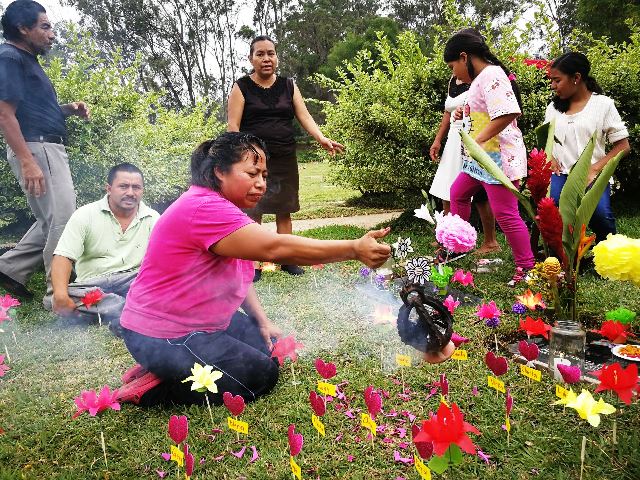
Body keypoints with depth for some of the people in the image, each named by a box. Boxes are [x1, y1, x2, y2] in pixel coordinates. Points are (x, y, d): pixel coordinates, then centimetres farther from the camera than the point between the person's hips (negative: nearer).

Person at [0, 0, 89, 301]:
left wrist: (69, 109, 10)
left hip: (49, 149, 10)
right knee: (62, 219, -9)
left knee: (51, 220, 17)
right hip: (35, 149, -10)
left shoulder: (28, 60, 21)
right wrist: (27, 162, -24)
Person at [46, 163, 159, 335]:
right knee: (54, 300, -30)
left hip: (133, 281, 0)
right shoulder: (85, 215, 3)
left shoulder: (152, 218, 5)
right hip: (91, 285, 1)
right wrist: (60, 294, -24)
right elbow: (63, 257, -5)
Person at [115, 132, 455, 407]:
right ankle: (156, 386, 1)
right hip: (163, 335, -10)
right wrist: (354, 249, -38)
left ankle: (166, 369, 16)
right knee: (261, 375, -6)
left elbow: (238, 273, 11)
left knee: (269, 347, 14)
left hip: (202, 321, 10)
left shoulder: (223, 208, 6)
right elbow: (276, 248, -37)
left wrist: (262, 320, 1)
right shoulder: (204, 209, -28)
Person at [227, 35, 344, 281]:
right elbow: (233, 125, -4)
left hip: (285, 159, 3)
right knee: (254, 212, -2)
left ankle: (287, 259, 18)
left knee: (284, 211, 8)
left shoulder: (289, 86, 10)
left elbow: (304, 116, 2)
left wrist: (322, 138, -15)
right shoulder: (242, 87, 1)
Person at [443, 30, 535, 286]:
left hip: (498, 157, -11)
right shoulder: (480, 78, 16)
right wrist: (465, 113, 9)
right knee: (458, 194, 23)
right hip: (481, 158, 11)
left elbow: (507, 113, -27)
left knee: (505, 213, -8)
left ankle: (526, 267, 2)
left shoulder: (491, 75, -15)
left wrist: (478, 140, -25)